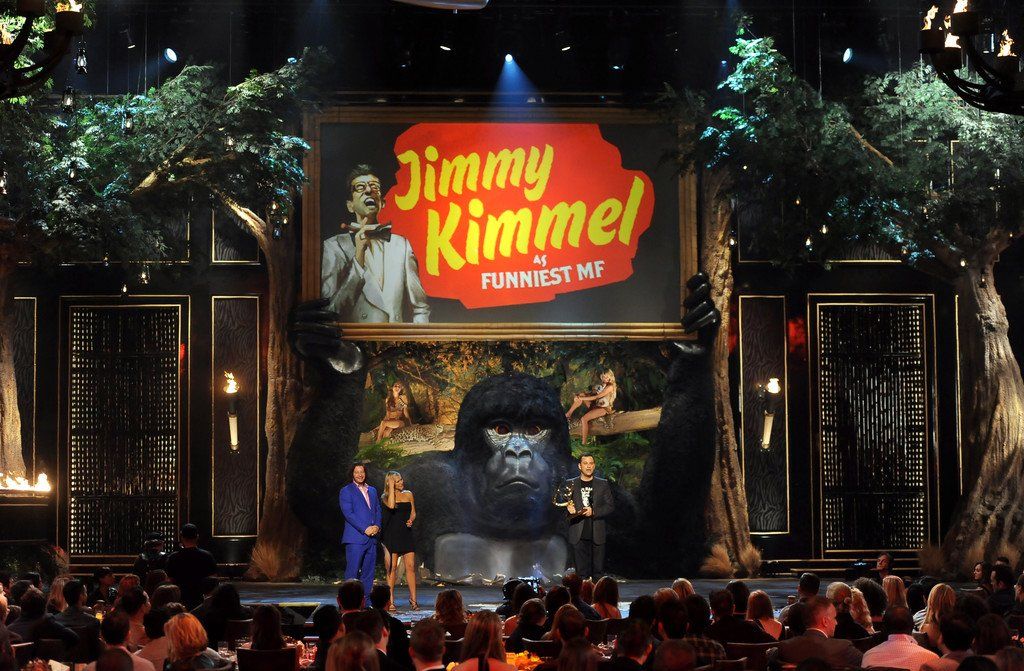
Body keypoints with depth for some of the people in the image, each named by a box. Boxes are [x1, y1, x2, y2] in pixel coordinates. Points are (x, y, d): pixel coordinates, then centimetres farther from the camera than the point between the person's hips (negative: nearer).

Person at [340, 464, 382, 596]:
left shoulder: (372, 490, 20)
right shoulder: (346, 491, 0)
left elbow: (378, 510, 18)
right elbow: (348, 513, -9)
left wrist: (377, 526, -2)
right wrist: (365, 529, -15)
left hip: (371, 538, 6)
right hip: (355, 538, -6)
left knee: (368, 573, 6)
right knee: (352, 572, -9)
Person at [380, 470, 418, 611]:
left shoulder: (408, 494, 12)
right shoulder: (385, 497, 0)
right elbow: (391, 505, -21)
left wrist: (411, 520, -3)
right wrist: (391, 487, -13)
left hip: (406, 534, 3)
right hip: (392, 535, -3)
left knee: (410, 566, -4)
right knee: (392, 567, -3)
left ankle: (413, 600, -1)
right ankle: (390, 601, 2)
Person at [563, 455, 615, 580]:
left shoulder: (603, 484, 9)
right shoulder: (571, 484, 10)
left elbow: (610, 507, 4)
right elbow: (564, 505, 9)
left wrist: (593, 511, -11)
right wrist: (569, 509, -14)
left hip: (597, 535, 0)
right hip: (579, 536, 0)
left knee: (598, 570, 0)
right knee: (581, 572, -2)